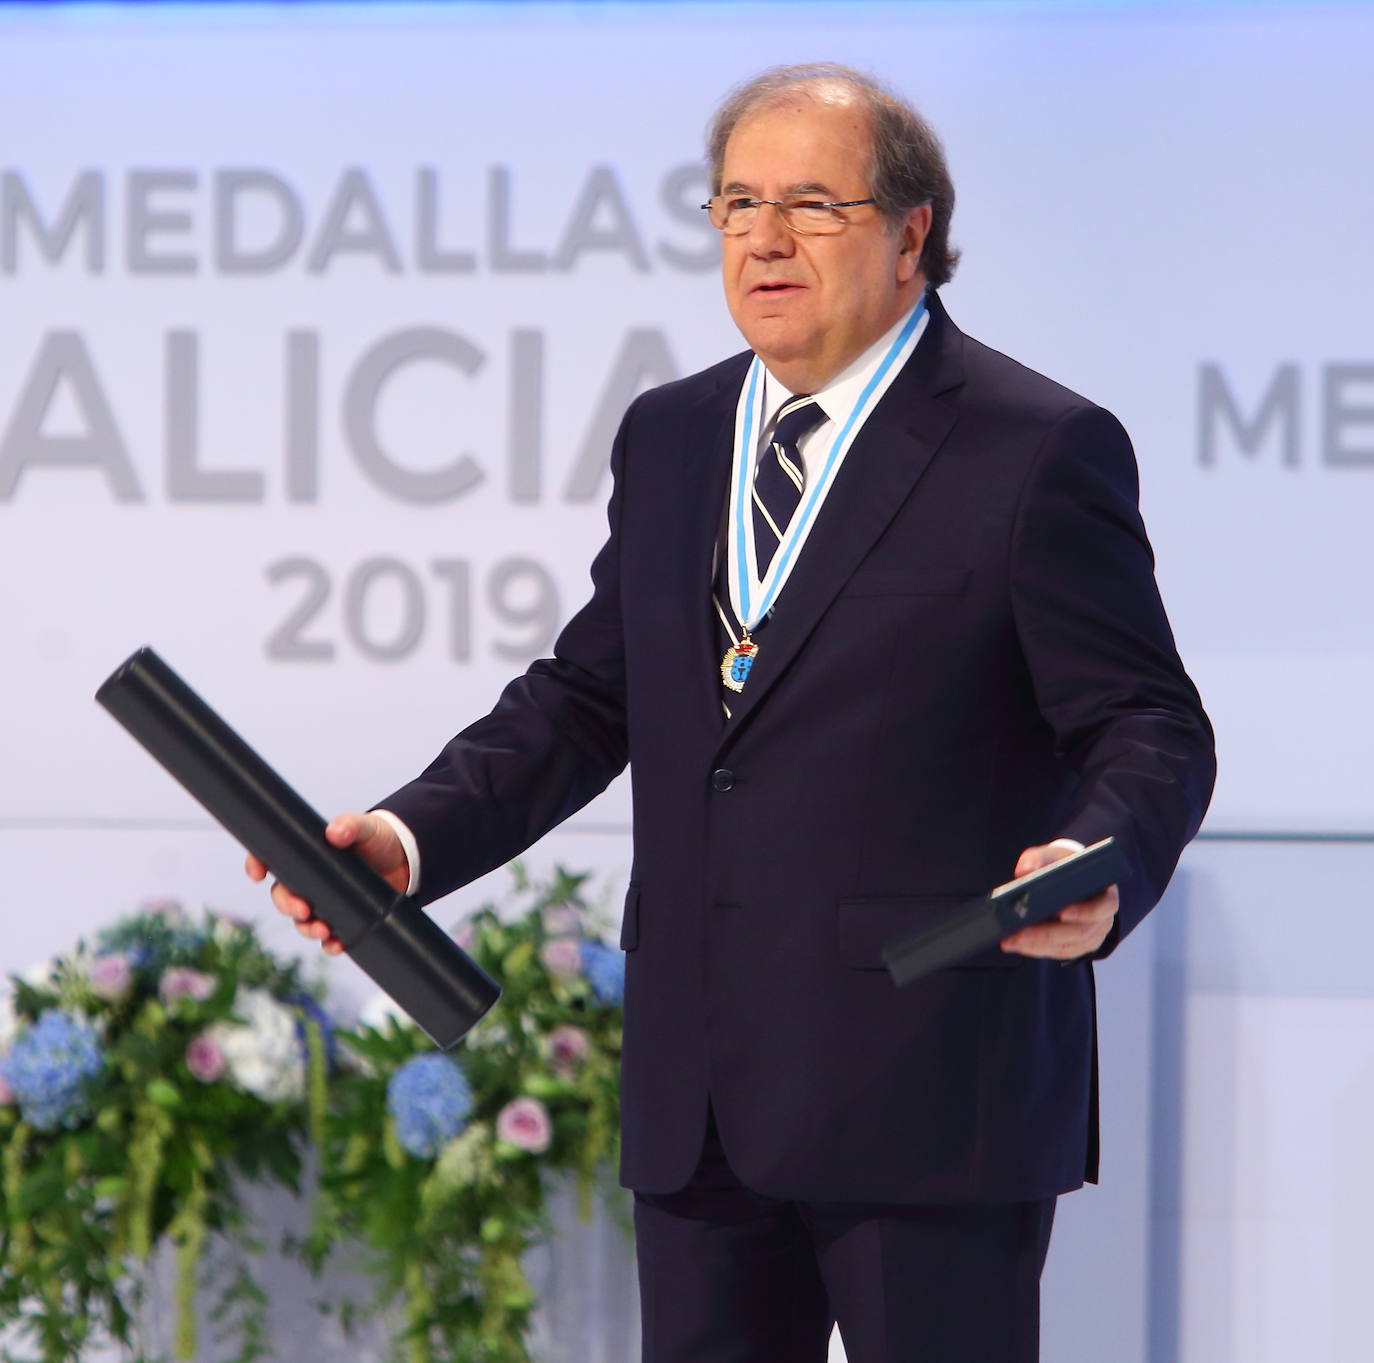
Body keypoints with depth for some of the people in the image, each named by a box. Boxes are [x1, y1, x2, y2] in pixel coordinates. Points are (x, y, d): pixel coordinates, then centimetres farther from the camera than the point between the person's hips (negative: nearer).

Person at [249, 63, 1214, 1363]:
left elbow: (1149, 727, -6)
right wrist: (411, 836, 2)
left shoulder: (1040, 450, -5)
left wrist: (1100, 866, -28)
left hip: (926, 1094, -6)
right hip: (695, 1099, 6)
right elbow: (587, 697, 17)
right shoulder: (668, 439, 14)